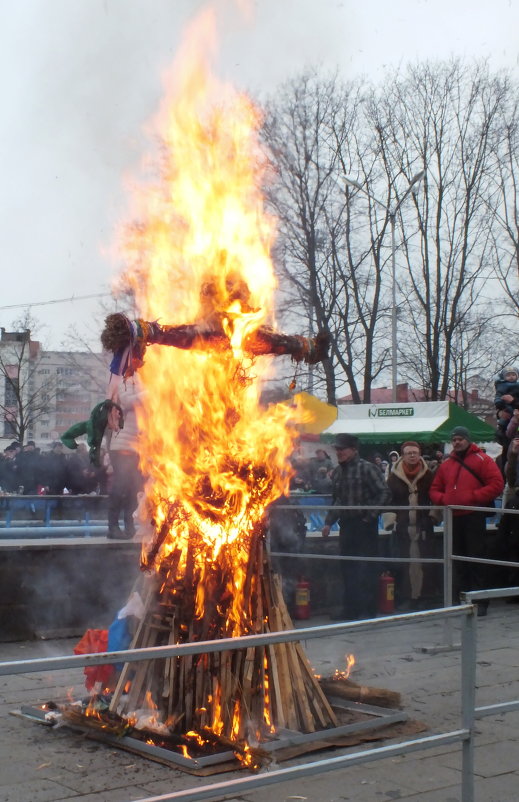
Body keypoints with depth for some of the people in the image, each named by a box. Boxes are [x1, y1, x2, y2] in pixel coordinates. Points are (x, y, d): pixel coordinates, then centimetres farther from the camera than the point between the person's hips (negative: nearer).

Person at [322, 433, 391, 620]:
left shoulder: (367, 468, -9)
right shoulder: (337, 472, 12)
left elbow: (384, 493, -13)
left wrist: (370, 515, -15)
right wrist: (329, 522, 14)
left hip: (365, 525, -7)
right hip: (346, 525, 7)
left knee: (367, 569, -2)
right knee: (347, 569, 10)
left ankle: (368, 610, 4)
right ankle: (350, 609, 19)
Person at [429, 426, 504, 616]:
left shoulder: (482, 460, -1)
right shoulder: (446, 464, 15)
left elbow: (497, 484, -10)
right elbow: (434, 490, 19)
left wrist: (474, 496, -15)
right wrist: (443, 499, -2)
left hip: (474, 517, -5)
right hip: (453, 519, 5)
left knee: (476, 560, -3)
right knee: (458, 562, 10)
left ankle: (480, 601, 2)